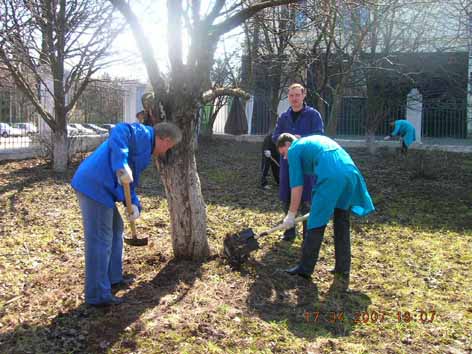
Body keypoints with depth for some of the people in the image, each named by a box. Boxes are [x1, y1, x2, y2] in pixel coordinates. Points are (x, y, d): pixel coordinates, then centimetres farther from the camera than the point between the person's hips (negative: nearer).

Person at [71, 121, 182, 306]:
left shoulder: (144, 149, 23)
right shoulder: (142, 134, -5)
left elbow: (129, 183, 19)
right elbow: (119, 131, -27)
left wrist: (134, 204, 1)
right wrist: (121, 165, -36)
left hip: (98, 186, 11)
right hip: (94, 187, -11)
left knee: (115, 229, 23)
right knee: (100, 241, -4)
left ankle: (113, 277, 36)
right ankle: (97, 294, 6)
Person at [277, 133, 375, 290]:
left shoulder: (294, 149, 13)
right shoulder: (317, 139, 34)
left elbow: (297, 186, 7)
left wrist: (291, 214, 16)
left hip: (331, 178, -7)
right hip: (351, 174, 7)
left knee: (316, 224, 5)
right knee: (342, 224, 18)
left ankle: (305, 268, 16)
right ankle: (343, 270, 24)